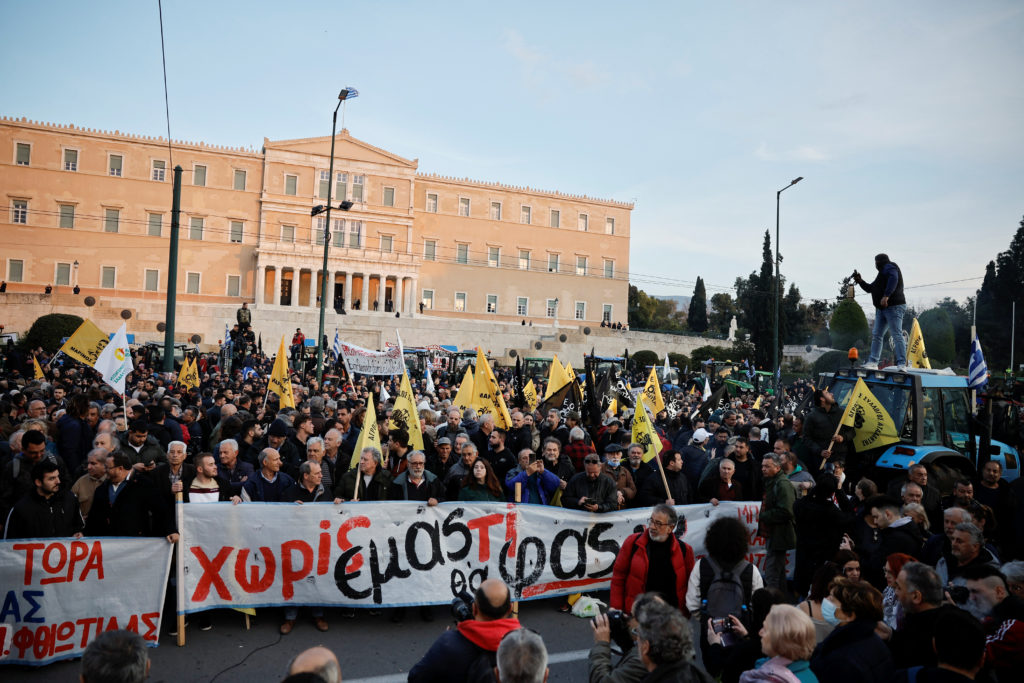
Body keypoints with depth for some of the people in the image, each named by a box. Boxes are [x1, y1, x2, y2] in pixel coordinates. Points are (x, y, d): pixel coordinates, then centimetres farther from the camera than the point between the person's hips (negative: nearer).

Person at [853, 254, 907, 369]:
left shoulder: (889, 267, -3)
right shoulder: (882, 273, 27)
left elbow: (893, 279, -24)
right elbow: (870, 289, 32)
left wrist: (886, 296, -33)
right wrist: (860, 281, 18)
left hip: (894, 307, -10)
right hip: (881, 308, 10)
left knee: (897, 335, -13)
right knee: (876, 335, 6)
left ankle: (902, 364, -16)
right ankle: (873, 362, 6)